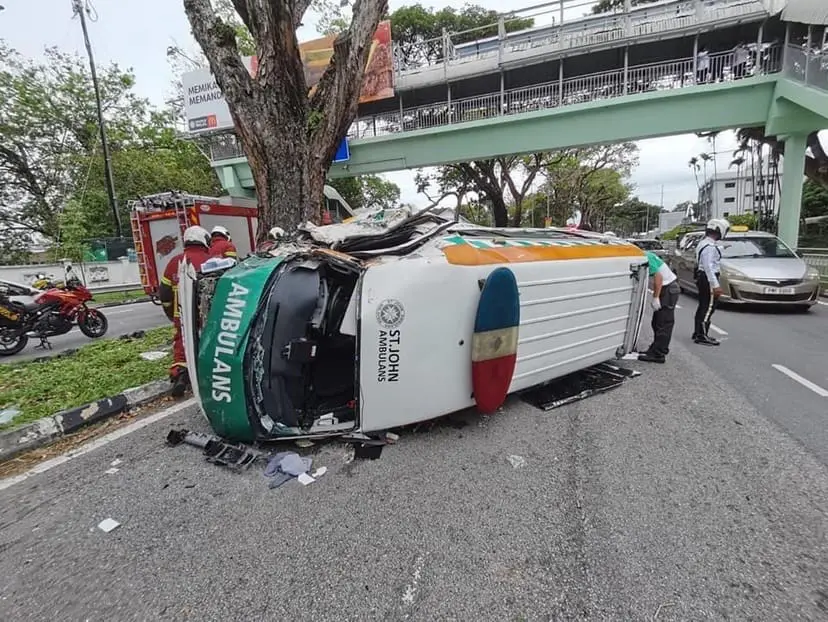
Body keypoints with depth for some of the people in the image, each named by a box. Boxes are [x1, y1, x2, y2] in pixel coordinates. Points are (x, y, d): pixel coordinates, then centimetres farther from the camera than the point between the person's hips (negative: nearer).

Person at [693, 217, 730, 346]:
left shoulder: (703, 243, 14)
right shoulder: (710, 246, -17)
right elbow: (708, 266, -23)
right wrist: (715, 285, -26)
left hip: (702, 278, 10)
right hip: (708, 279, -10)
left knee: (703, 306, 15)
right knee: (708, 307, -8)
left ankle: (697, 333, 22)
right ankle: (702, 336, -7)